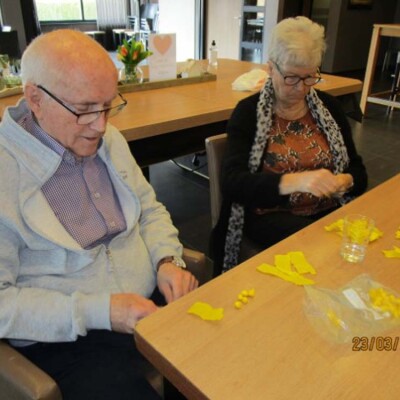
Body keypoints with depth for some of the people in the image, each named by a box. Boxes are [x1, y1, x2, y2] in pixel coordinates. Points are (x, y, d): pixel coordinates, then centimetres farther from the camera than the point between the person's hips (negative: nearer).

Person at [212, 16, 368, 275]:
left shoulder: (329, 106, 8)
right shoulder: (249, 111, -4)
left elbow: (358, 169, 10)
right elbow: (232, 183, -17)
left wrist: (346, 182, -15)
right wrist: (295, 181, -33)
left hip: (329, 210, 5)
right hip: (269, 215, -4)